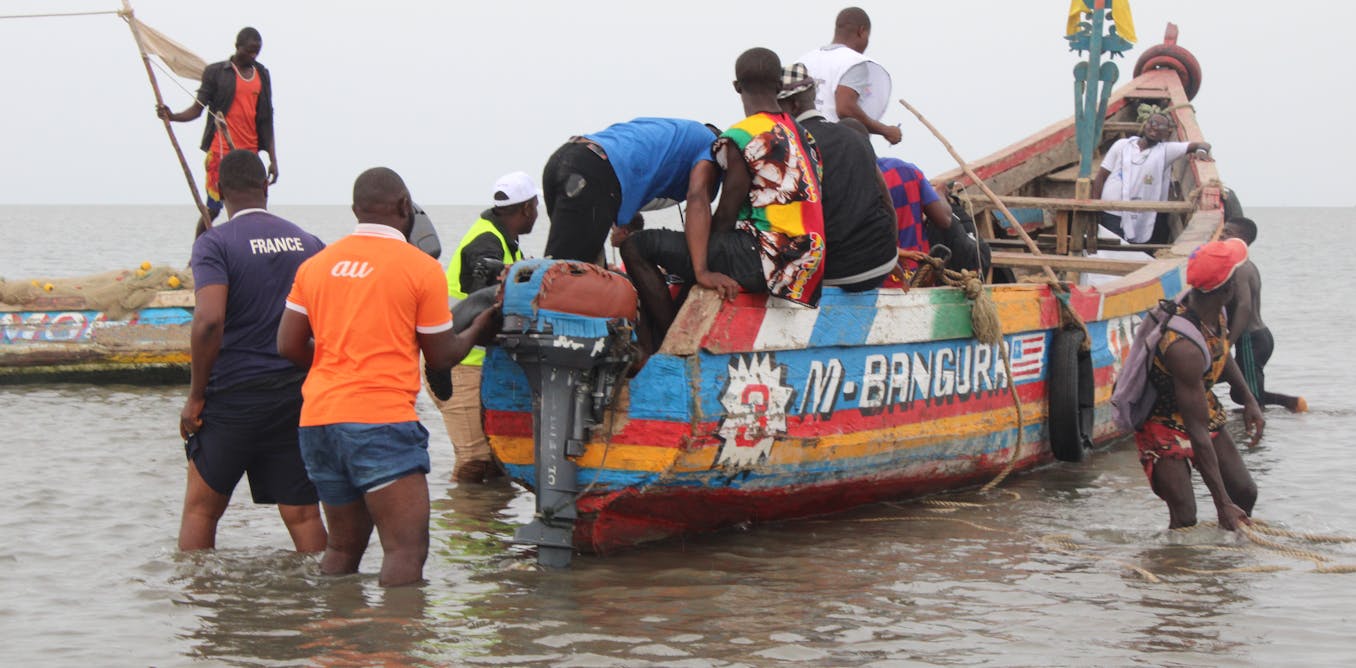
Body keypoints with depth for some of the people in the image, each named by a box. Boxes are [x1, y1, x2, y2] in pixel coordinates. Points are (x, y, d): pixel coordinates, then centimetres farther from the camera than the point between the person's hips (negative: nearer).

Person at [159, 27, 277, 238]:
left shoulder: (262, 75, 15)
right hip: (221, 150, -4)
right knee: (212, 209, -5)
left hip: (250, 153, 4)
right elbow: (197, 108, 0)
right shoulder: (216, 72, 2)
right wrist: (172, 116, -20)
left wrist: (273, 159, 12)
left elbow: (266, 120, 16)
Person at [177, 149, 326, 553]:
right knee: (302, 514, 6)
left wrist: (196, 395, -12)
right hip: (298, 395, 4)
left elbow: (209, 320, -20)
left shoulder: (215, 244, -8)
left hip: (233, 395, -4)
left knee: (201, 508, 11)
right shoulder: (309, 244, 7)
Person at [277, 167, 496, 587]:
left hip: (317, 418, 7)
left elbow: (289, 346, 10)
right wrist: (478, 327, 23)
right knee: (407, 550, -10)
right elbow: (441, 357, 4)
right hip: (381, 418, -7)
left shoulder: (316, 264, 13)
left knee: (342, 548, 17)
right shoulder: (421, 268, -2)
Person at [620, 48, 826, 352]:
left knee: (638, 246, -8)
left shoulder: (741, 139, -12)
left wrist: (702, 271, 6)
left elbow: (725, 218, -8)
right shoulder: (801, 133, 13)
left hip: (767, 259, -9)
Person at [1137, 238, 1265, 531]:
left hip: (1205, 411, 9)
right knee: (1185, 520, -16)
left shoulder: (1215, 312, -12)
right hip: (1166, 427, -9)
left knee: (1244, 493, 5)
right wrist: (1222, 504, -32)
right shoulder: (1184, 347, -38)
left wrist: (1249, 399, 8)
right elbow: (1197, 434, -35)